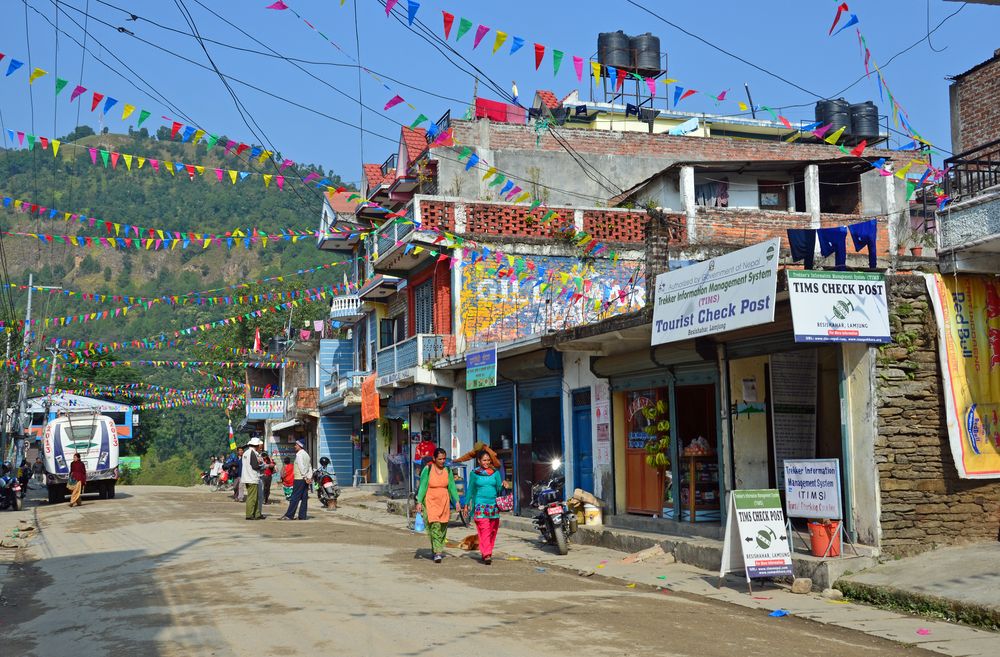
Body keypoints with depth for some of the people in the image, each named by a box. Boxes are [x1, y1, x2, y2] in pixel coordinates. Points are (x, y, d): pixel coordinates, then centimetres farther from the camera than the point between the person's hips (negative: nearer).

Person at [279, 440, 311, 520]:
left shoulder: (299, 455, -10)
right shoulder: (306, 454, 17)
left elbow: (301, 467, -17)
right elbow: (309, 467, 13)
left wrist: (305, 477, -14)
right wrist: (309, 477, 6)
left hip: (299, 479, -9)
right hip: (305, 479, 9)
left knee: (295, 498, -7)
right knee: (304, 498, 6)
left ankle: (289, 515, -6)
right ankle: (302, 516, 6)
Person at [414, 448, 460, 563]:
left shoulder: (447, 470, 5)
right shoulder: (427, 469, -6)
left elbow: (452, 486, 8)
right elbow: (422, 486, -6)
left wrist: (457, 501, -1)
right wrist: (419, 502, -14)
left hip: (444, 502, 4)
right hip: (431, 502, -4)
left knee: (443, 527, 4)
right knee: (434, 526, -14)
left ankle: (438, 550, 18)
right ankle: (437, 552, -15)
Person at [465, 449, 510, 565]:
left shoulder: (495, 472, 9)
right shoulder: (474, 473, 5)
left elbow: (499, 488, 6)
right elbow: (470, 489, 11)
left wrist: (504, 485, -15)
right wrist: (467, 504, 9)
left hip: (493, 505, 3)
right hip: (480, 505, -3)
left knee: (493, 530, 5)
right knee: (484, 530, -13)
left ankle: (488, 553, 18)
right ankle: (486, 554, -18)